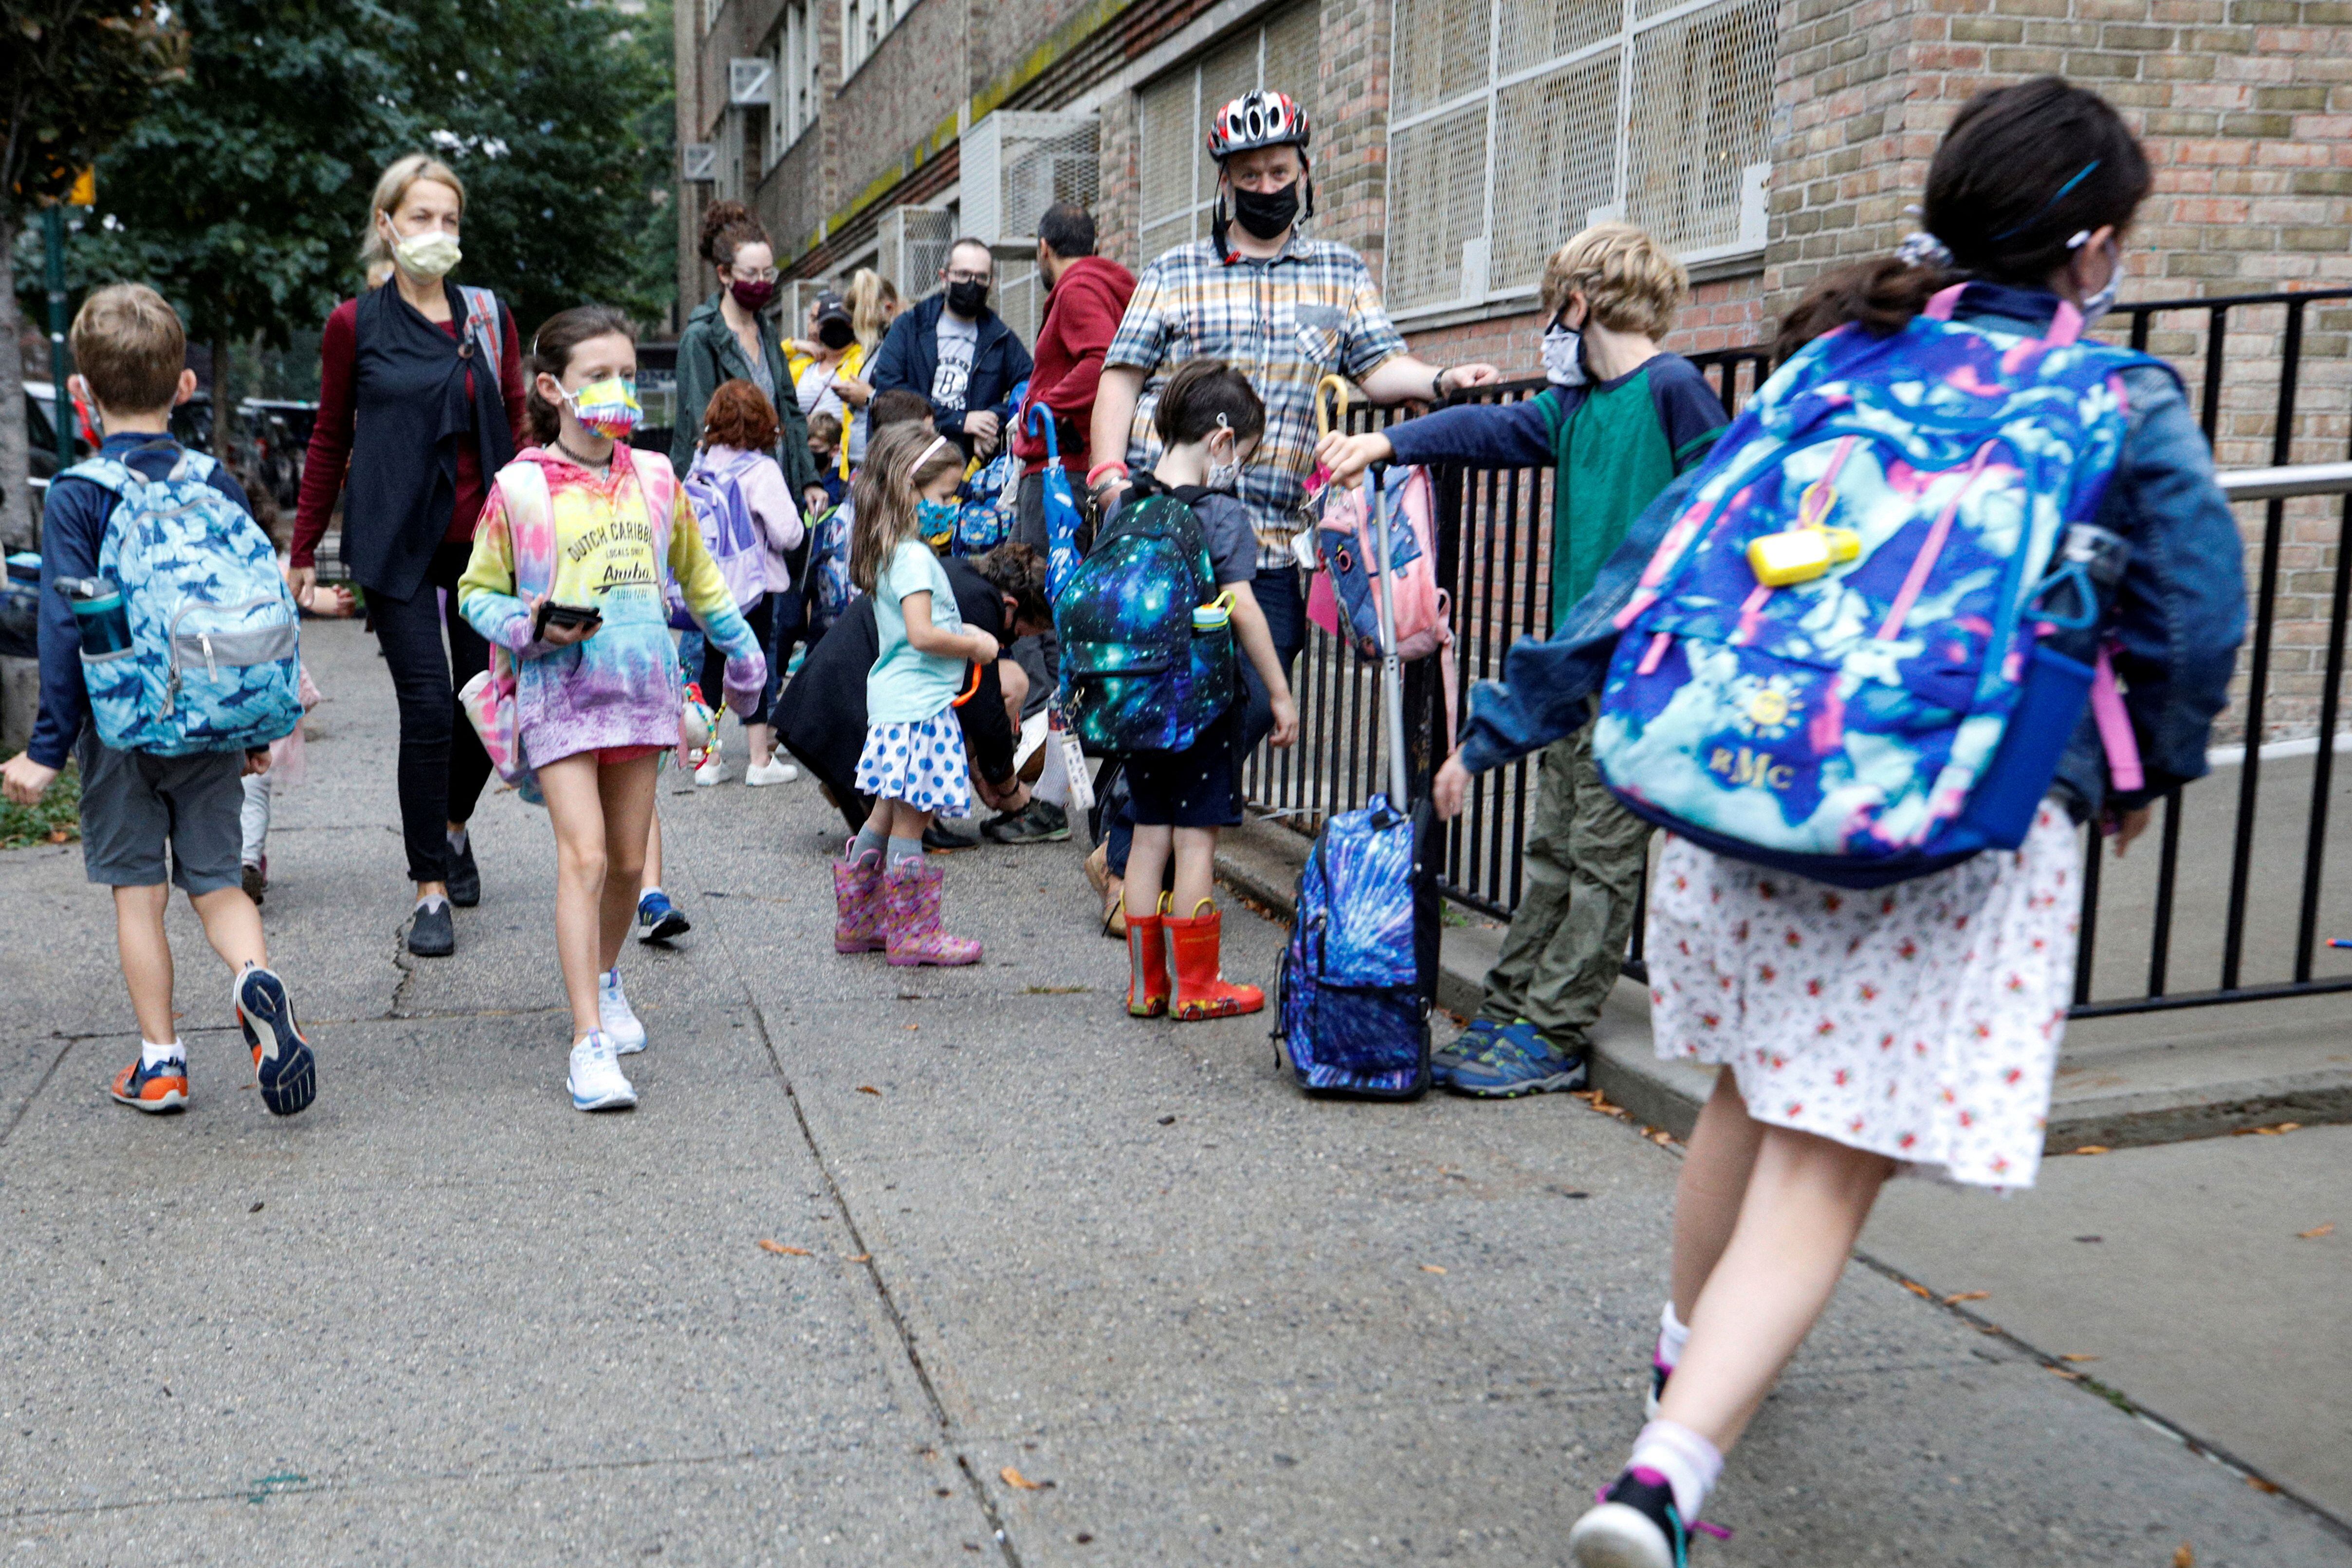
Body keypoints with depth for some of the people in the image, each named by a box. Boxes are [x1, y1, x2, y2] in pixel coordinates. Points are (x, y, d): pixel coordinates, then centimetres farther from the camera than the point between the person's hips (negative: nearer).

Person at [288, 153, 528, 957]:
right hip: (398, 544, -3)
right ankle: (431, 889, 5)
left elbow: (517, 429, 11)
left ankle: (453, 825, 35)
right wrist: (303, 550, 7)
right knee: (427, 710, -7)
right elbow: (330, 440, 7)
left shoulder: (489, 316, 9)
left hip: (483, 541, 3)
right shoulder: (354, 324, 2)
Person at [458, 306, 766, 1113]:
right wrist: (532, 627, -15)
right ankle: (589, 1044, -12)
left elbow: (694, 571, 22)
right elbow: (478, 592, 4)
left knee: (628, 861, 11)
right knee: (583, 857, -13)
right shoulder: (520, 489, -5)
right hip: (561, 692, -4)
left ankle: (605, 977, 38)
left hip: (642, 687, 4)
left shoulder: (655, 477, 7)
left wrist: (740, 646, 29)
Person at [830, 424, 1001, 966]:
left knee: (889, 815, 17)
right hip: (917, 704, -10)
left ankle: (859, 922, 27)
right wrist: (976, 647, -12)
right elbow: (922, 634, -25)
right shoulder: (914, 556, -17)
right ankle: (913, 934, 5)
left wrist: (961, 632, 11)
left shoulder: (898, 551, 14)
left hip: (897, 702, 10)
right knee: (910, 820, -3)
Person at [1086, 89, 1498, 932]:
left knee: (1250, 705, 0)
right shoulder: (1176, 272, 10)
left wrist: (1441, 380, -10)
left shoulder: (1340, 272, 17)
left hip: (1266, 541, 3)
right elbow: (1123, 372, 7)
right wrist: (1109, 471, -7)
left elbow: (1378, 366, 11)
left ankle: (1133, 854, 16)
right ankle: (1128, 862, 14)